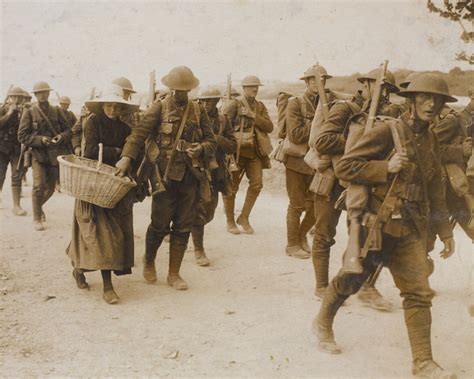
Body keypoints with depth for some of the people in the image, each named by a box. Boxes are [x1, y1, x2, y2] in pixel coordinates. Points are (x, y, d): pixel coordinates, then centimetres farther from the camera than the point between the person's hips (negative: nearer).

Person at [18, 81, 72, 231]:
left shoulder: (56, 111, 7)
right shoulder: (29, 113, -1)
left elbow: (68, 130, 10)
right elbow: (22, 136, -5)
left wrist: (62, 136, -12)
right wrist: (40, 139, -18)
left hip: (55, 155, 3)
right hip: (38, 155, -3)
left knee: (50, 187, 9)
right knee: (39, 186, -13)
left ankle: (39, 206, 39)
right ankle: (37, 218, 4)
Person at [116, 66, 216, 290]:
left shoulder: (198, 111, 9)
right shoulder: (159, 108, -1)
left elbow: (211, 141, 10)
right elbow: (140, 132, -13)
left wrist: (201, 149, -13)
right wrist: (127, 156, -29)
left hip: (191, 177, 3)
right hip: (165, 176, -3)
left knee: (183, 228, 8)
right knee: (160, 225, 2)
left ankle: (174, 274, 20)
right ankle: (149, 261, 30)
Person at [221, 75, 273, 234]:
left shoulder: (260, 106, 13)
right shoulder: (234, 104, -4)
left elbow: (269, 127, 1)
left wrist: (253, 116, -11)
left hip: (255, 151, 5)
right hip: (236, 150, -5)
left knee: (256, 184, -2)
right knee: (232, 186, 2)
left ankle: (244, 218, 14)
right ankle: (230, 221, 17)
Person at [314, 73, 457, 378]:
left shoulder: (431, 141, 10)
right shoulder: (387, 130, -12)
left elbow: (435, 191, 17)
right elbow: (344, 167, -14)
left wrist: (445, 232, 16)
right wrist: (386, 167, -22)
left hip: (410, 230, 6)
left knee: (419, 292, 0)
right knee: (352, 279, 11)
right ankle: (323, 323, 36)